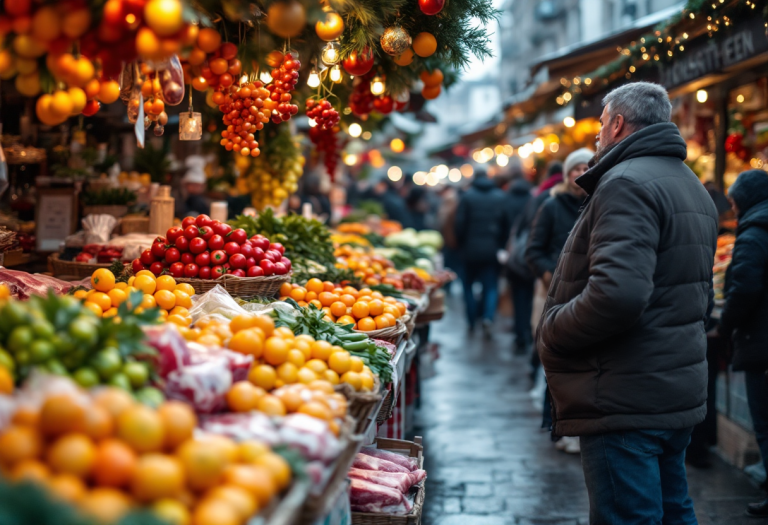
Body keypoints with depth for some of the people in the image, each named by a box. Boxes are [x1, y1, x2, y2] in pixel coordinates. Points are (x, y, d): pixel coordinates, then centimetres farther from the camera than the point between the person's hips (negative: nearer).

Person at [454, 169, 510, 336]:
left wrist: (461, 244, 8)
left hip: (471, 249, -1)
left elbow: (460, 224, -6)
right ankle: (488, 317, -18)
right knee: (491, 286, 4)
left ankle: (472, 321, 14)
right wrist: (501, 244, 10)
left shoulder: (468, 196, -4)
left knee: (468, 284, 14)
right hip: (493, 250, 1)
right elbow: (506, 224, 0)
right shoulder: (501, 197, 2)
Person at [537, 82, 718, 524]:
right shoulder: (692, 187, 17)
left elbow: (617, 294, -29)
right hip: (679, 395, 10)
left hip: (625, 402, -10)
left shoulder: (628, 182, -16)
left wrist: (550, 332, -15)